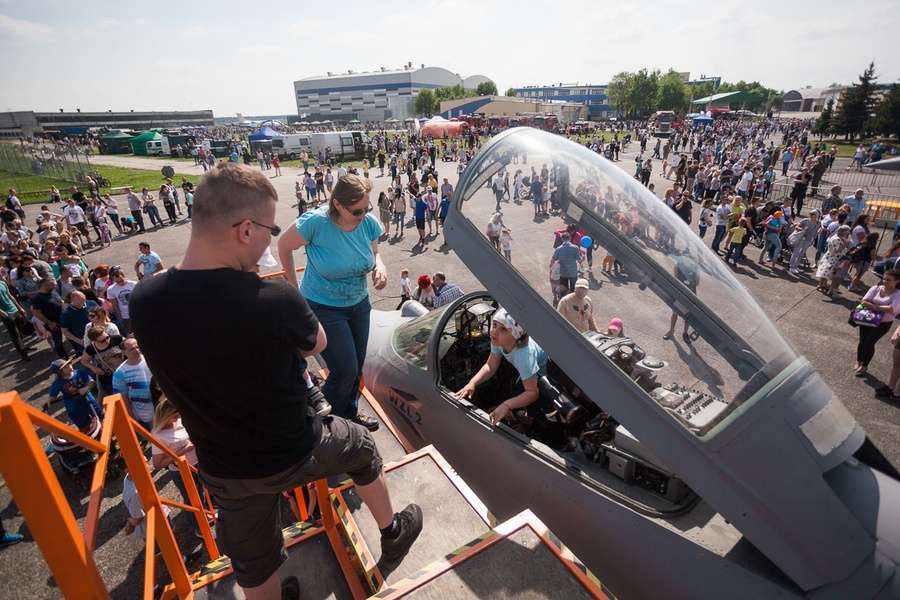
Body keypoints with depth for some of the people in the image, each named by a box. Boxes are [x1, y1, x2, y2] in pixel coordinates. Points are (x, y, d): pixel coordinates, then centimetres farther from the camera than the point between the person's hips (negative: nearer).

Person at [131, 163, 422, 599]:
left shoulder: (143, 302, -18)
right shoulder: (275, 300, -33)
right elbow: (317, 344, -10)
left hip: (221, 471, 4)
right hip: (292, 456, -3)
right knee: (361, 447, 27)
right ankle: (393, 534, 49)